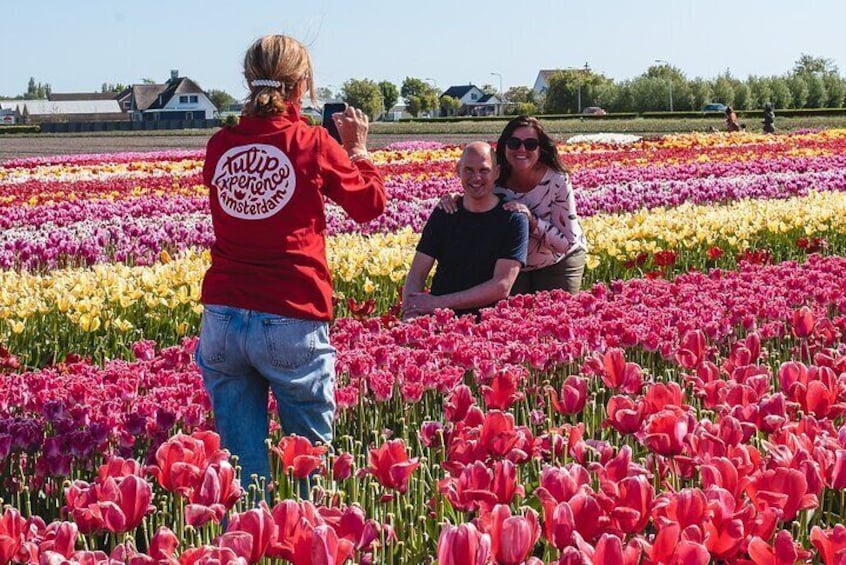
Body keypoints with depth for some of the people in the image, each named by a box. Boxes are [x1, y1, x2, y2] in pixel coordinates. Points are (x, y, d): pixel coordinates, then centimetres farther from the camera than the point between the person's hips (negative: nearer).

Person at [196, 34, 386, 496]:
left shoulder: (219, 146, 4)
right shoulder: (314, 145, -6)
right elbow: (371, 205, 8)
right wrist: (357, 148, 22)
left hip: (222, 318, 3)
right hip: (290, 321, -3)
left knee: (240, 456, 8)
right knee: (310, 453, 11)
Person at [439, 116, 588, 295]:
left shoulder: (557, 181, -26)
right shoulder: (495, 181, -19)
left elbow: (568, 243, -23)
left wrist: (532, 221, -37)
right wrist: (452, 201, -25)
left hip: (558, 261, -2)